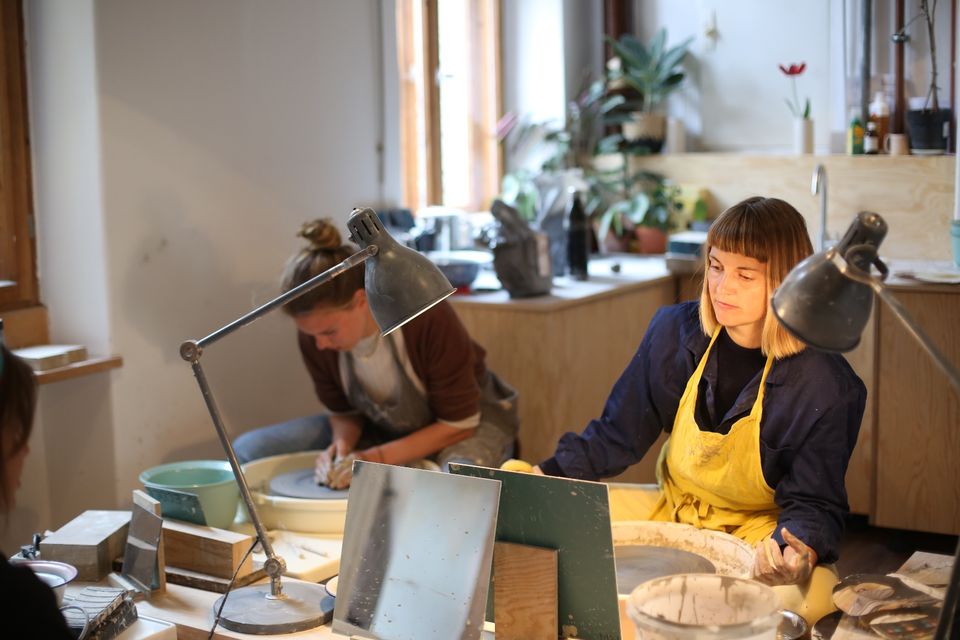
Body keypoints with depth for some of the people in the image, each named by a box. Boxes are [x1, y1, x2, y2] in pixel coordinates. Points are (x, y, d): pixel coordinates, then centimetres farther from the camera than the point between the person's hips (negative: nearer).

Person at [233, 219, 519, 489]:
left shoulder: (429, 319, -31)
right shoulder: (314, 334, -17)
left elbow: (459, 424, -21)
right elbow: (343, 411, 1)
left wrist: (375, 459, -26)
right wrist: (342, 444, -22)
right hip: (381, 426, 5)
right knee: (248, 449, -10)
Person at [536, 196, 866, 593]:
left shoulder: (825, 386, -19)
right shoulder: (674, 331, -8)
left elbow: (814, 502, -13)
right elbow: (617, 434, 1)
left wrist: (801, 548, -37)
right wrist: (551, 476, -14)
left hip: (757, 531, -4)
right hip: (672, 512, 4)